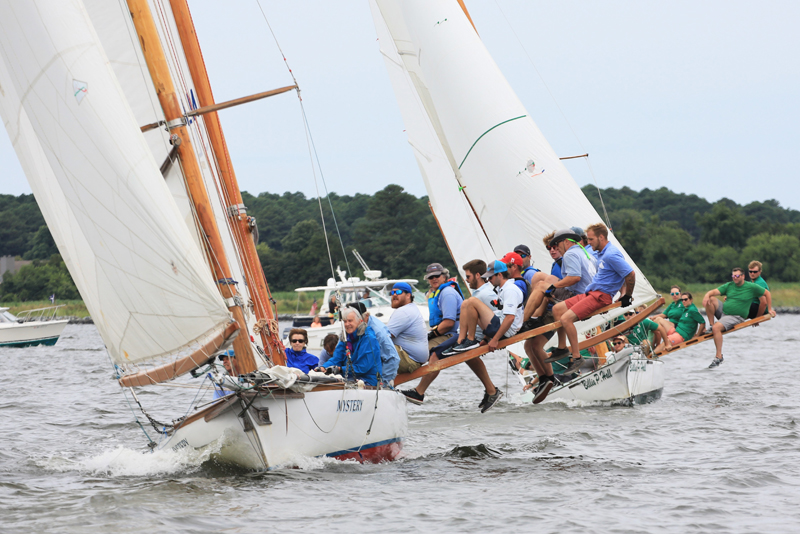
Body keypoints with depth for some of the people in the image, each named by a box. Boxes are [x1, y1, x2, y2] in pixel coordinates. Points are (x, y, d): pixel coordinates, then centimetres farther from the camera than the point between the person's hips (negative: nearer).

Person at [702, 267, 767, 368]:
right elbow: (714, 292, -1)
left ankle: (719, 356, -26)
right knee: (711, 299, -18)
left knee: (716, 328, -31)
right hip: (723, 311, 6)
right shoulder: (728, 286, 8)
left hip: (735, 317, -6)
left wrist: (757, 317, 7)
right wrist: (707, 295, -28)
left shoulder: (752, 287, -3)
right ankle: (711, 325, -12)